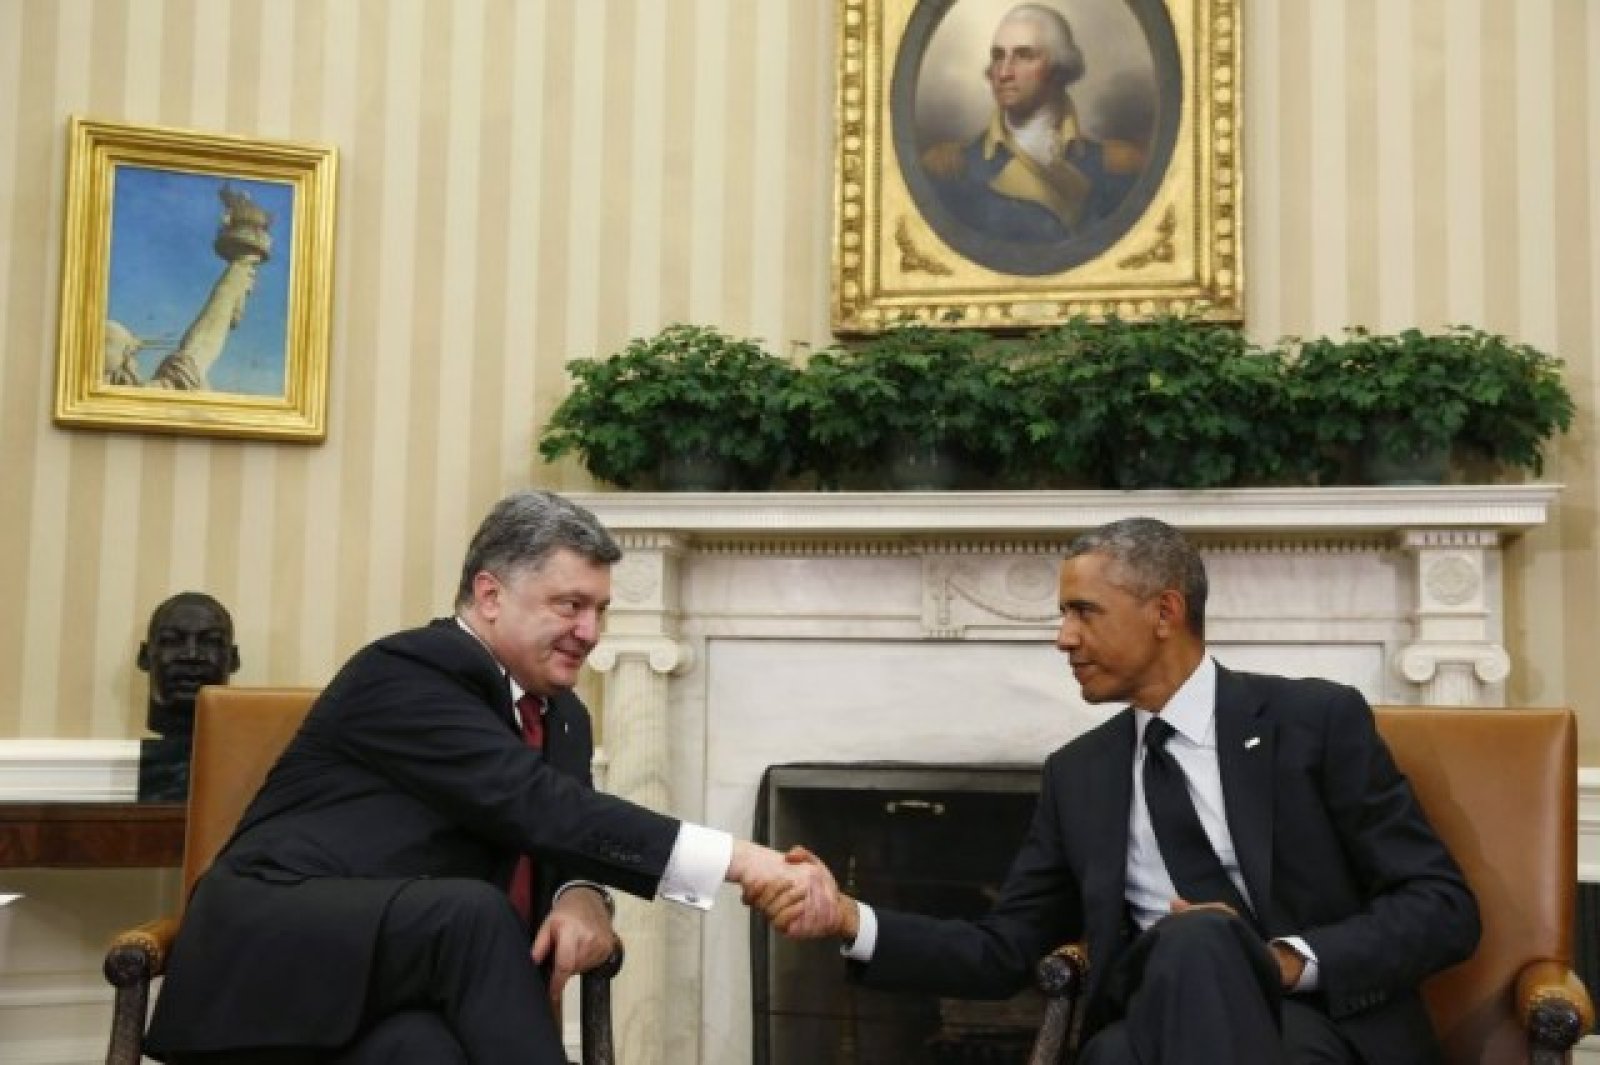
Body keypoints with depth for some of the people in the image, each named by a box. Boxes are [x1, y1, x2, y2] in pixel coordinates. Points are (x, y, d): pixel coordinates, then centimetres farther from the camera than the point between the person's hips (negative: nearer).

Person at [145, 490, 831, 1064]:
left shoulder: (561, 715, 13)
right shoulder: (406, 672, -13)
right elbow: (535, 805, -24)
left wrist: (581, 895, -17)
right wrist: (736, 860, -29)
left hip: (402, 967, 6)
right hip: (274, 945, -5)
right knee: (472, 913, -33)